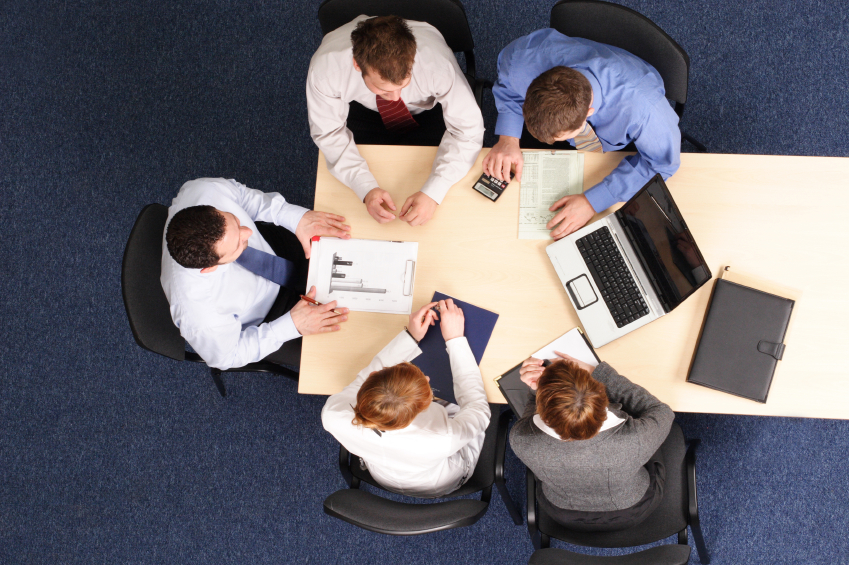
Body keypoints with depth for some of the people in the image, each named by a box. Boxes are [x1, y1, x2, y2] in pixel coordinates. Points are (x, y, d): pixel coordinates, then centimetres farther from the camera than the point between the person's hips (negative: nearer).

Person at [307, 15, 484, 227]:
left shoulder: (437, 62, -41)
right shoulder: (325, 66, -37)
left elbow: (468, 128, -29)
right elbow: (328, 133, -22)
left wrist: (433, 193, -40)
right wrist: (366, 188, -36)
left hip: (428, 110, -1)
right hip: (362, 108, 1)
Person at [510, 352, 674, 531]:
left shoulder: (521, 440, -38)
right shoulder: (634, 441, -44)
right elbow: (661, 412, -19)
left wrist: (536, 389, -24)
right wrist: (597, 373, -23)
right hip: (631, 514, -1)